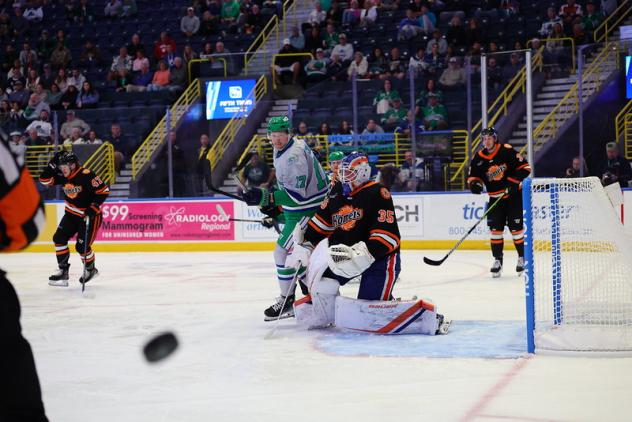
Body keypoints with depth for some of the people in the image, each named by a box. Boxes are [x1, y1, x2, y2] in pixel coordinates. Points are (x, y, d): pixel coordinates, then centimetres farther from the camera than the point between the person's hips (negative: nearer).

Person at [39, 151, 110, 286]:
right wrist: (52, 165, -14)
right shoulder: (62, 176, -2)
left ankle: (90, 269, 19)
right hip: (71, 214, 7)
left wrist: (93, 207, -27)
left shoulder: (86, 175, -24)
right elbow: (44, 180, -3)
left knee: (82, 246, -9)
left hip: (89, 215, -7)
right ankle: (63, 271, 6)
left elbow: (104, 190, -22)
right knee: (59, 238, -3)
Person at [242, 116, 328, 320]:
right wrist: (274, 204, 21)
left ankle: (287, 301, 2)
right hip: (296, 209, 11)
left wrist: (265, 197, -38)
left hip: (307, 210, -11)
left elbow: (297, 195, -32)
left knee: (283, 251, -8)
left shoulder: (294, 157, -26)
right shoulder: (281, 150, 6)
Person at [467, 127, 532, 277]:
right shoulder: (478, 158, 0)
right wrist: (474, 183, -14)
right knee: (495, 228, -3)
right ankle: (497, 260, 5)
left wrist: (514, 181, -21)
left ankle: (523, 257, 9)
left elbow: (524, 167, -11)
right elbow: (473, 175, 8)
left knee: (516, 227, -5)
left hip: (514, 195, -4)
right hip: (495, 198, 4)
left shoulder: (507, 151, -12)